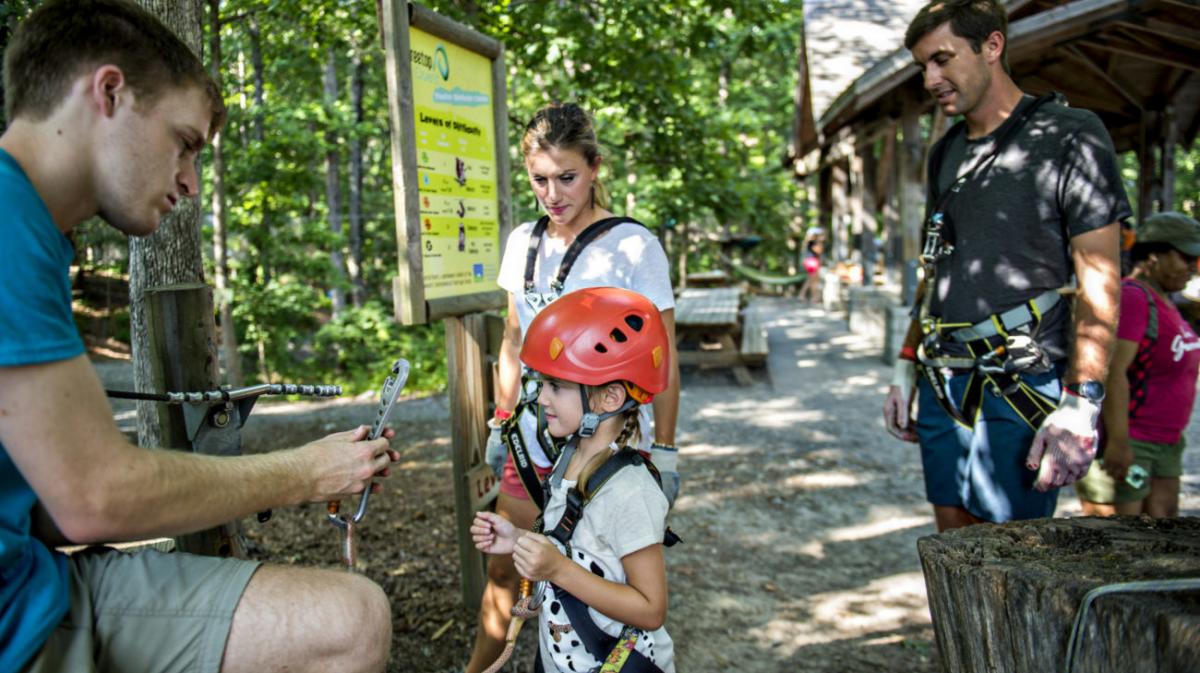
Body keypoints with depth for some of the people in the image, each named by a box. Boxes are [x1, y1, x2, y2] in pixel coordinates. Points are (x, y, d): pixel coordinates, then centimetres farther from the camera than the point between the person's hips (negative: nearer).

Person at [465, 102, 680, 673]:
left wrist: (665, 453, -8)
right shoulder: (522, 242, 5)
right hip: (534, 440, 5)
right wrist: (501, 423, 17)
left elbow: (662, 360, -8)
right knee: (502, 565, 15)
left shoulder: (634, 247, -11)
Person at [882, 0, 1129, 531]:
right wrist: (906, 366, 17)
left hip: (1023, 388, -6)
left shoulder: (1069, 136, -5)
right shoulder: (945, 153, 16)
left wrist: (1080, 403, -18)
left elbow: (1099, 283, -11)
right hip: (943, 385, 7)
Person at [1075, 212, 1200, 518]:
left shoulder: (1162, 301, 15)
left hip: (1164, 443, 10)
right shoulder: (1130, 297, -17)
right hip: (1120, 442, -10)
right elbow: (1111, 372, -24)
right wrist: (1117, 441, -27)